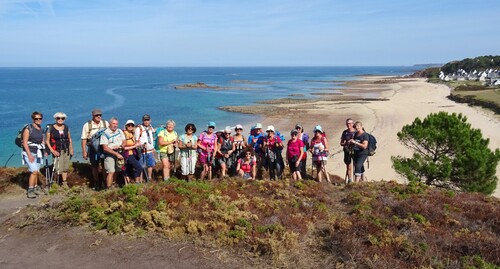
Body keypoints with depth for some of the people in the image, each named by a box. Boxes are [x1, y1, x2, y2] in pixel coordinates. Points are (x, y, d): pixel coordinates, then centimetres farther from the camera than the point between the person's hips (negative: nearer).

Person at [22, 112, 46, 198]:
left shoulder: (41, 129, 10)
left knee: (37, 172, 10)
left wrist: (45, 151, 5)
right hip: (29, 152, -6)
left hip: (38, 153, 6)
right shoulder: (28, 128, -9)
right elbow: (25, 142, -13)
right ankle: (30, 190, -7)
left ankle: (35, 188, 25)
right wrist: (29, 155, -18)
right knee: (34, 171, -16)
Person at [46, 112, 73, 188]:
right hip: (57, 151, -4)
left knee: (65, 168, 7)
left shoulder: (66, 127, 8)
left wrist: (71, 149, 8)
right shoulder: (51, 128, -5)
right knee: (58, 169, -8)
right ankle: (56, 181, 17)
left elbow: (70, 139, 15)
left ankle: (64, 182, 18)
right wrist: (52, 151, -12)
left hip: (66, 150, 4)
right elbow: (47, 141, -4)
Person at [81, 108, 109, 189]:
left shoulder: (105, 123, 2)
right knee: (95, 166, 8)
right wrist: (84, 151, -4)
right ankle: (96, 182, 22)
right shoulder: (87, 125, -2)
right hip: (93, 148, -1)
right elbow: (84, 139, -1)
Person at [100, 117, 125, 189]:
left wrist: (119, 146, -11)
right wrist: (116, 154, -18)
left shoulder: (120, 131, 7)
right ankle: (108, 188, -8)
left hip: (119, 153, 5)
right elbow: (105, 148, -14)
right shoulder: (105, 133, -10)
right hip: (109, 154, -5)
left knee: (116, 171, 11)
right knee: (111, 172, -12)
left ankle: (112, 185, 26)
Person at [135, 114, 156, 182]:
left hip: (150, 151, 7)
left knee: (150, 165, 12)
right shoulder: (139, 128, -8)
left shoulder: (151, 128, 14)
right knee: (142, 166, -6)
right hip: (143, 151, -6)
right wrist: (142, 144, -21)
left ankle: (149, 179, 24)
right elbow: (136, 140, -9)